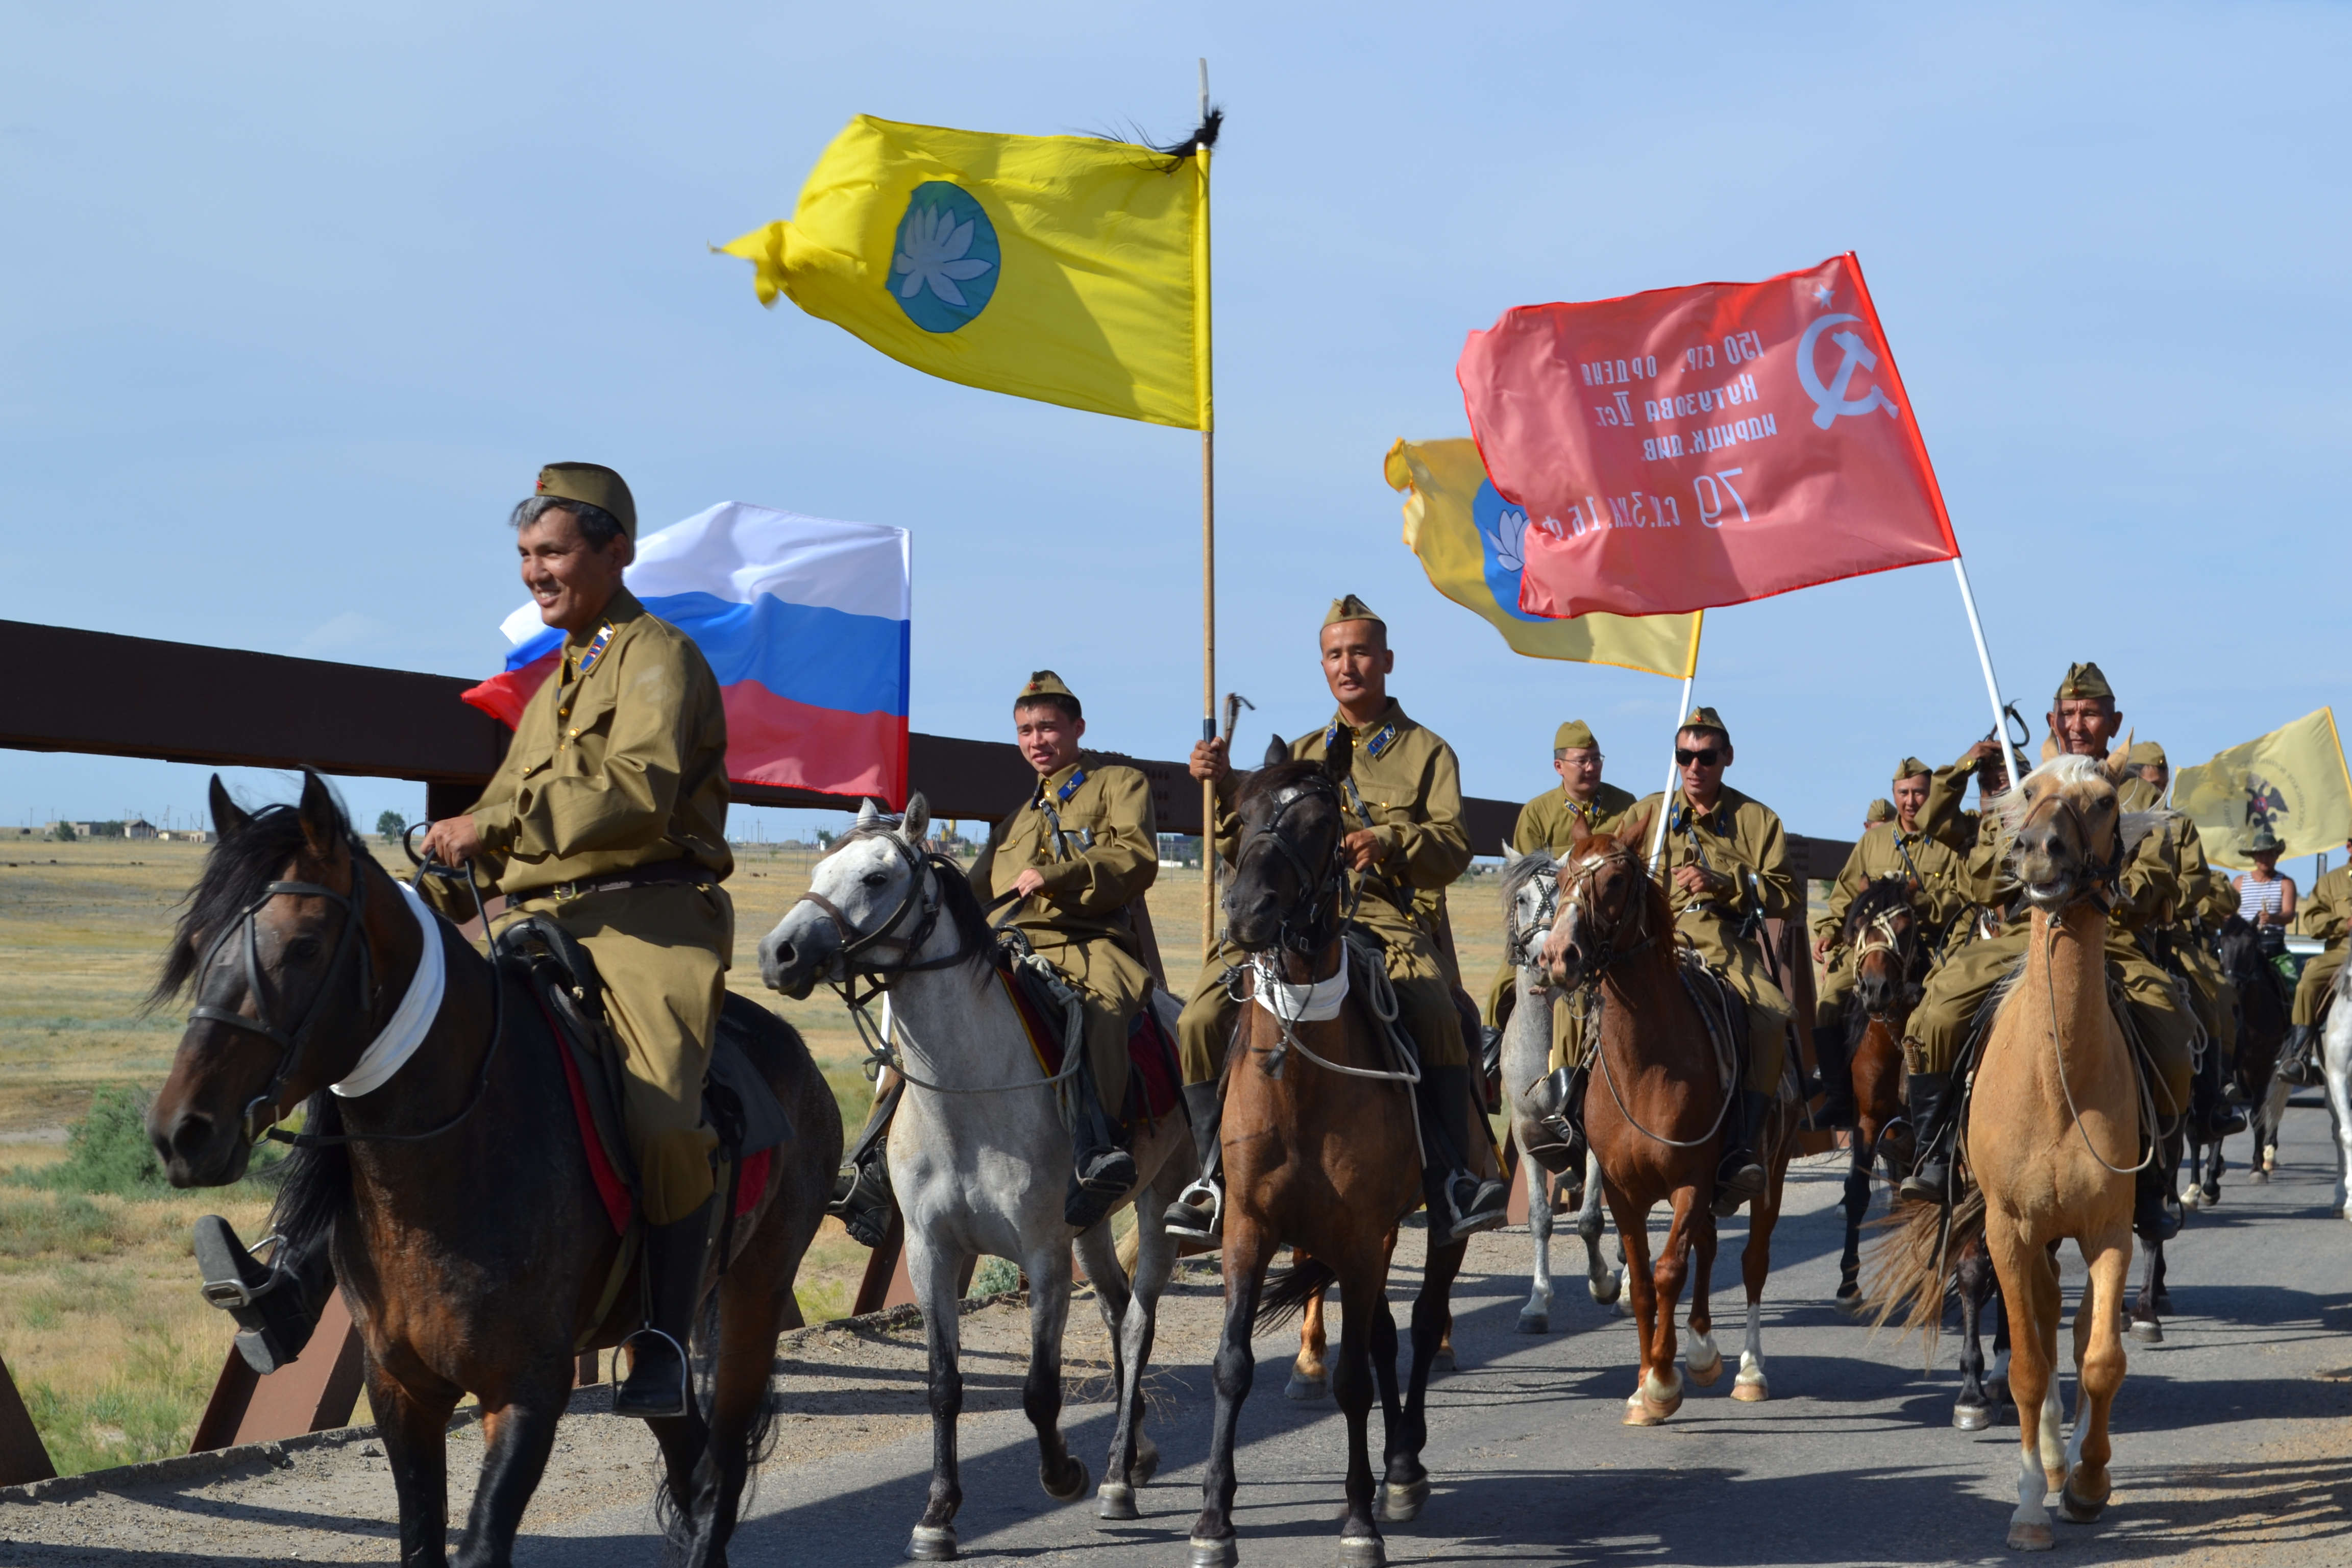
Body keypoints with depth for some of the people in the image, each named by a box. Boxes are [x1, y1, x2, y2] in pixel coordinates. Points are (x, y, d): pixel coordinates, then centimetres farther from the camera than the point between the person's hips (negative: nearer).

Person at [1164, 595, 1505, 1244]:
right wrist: (1224, 787, 4)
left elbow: (1453, 850, 0)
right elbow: (1248, 846, 20)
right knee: (1202, 1020, -18)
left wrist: (1388, 841, -19)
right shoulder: (1300, 757, 25)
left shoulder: (1427, 753, 14)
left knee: (1436, 1015, -34)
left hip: (1386, 915, -3)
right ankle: (1215, 1177, -7)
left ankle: (1452, 1178, -26)